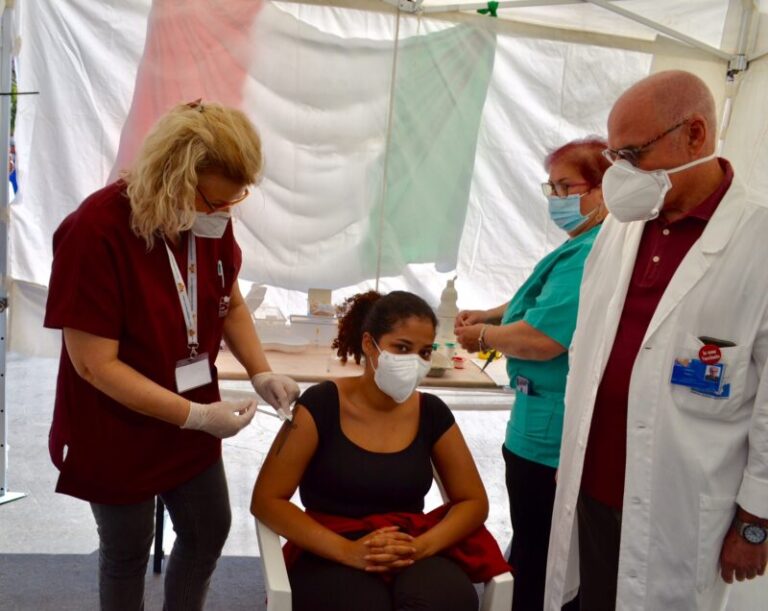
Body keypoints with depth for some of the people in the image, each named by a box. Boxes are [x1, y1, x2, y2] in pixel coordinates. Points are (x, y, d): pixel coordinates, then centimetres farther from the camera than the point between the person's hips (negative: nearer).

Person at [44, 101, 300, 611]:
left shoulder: (210, 220, -9)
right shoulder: (96, 231, -28)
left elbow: (230, 304, 6)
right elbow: (96, 364, -26)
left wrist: (262, 374, -8)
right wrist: (197, 415, -28)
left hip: (191, 422, 6)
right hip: (117, 433, -6)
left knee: (209, 532, 20)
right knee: (128, 553, 16)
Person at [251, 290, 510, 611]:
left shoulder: (432, 413, 4)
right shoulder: (321, 405, -6)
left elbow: (474, 502, 10)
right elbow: (266, 500, -7)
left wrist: (420, 547, -11)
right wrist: (347, 551, -19)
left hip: (414, 555, 3)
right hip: (332, 558, -2)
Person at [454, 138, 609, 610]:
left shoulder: (592, 255, -24)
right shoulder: (593, 245, 11)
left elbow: (543, 338, -29)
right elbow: (557, 304, 23)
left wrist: (484, 336, -10)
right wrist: (491, 315, 8)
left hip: (552, 435, -11)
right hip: (569, 431, 11)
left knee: (537, 558, 7)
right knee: (555, 555, 25)